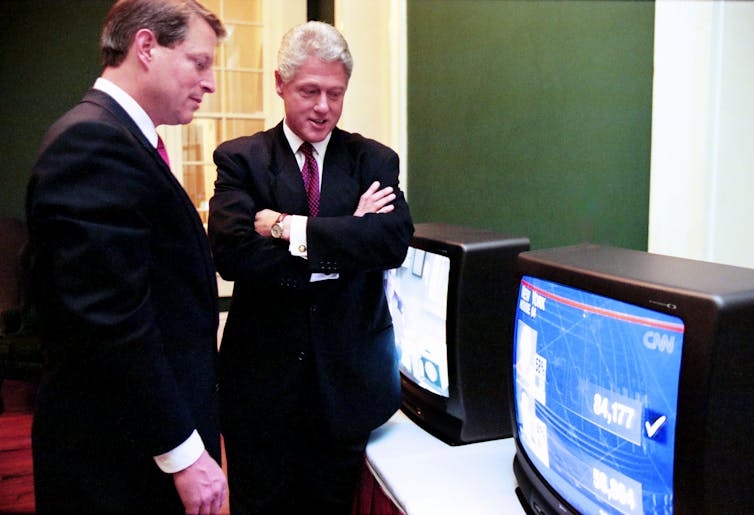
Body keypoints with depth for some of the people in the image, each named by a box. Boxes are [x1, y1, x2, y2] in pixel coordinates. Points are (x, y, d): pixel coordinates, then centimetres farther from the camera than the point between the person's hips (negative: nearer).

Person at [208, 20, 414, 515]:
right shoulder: (240, 158, -1)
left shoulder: (375, 160, 2)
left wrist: (291, 228, -19)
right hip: (262, 378, 0)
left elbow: (395, 241, -15)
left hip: (348, 380, 1)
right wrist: (346, 237, -18)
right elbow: (231, 251, -18)